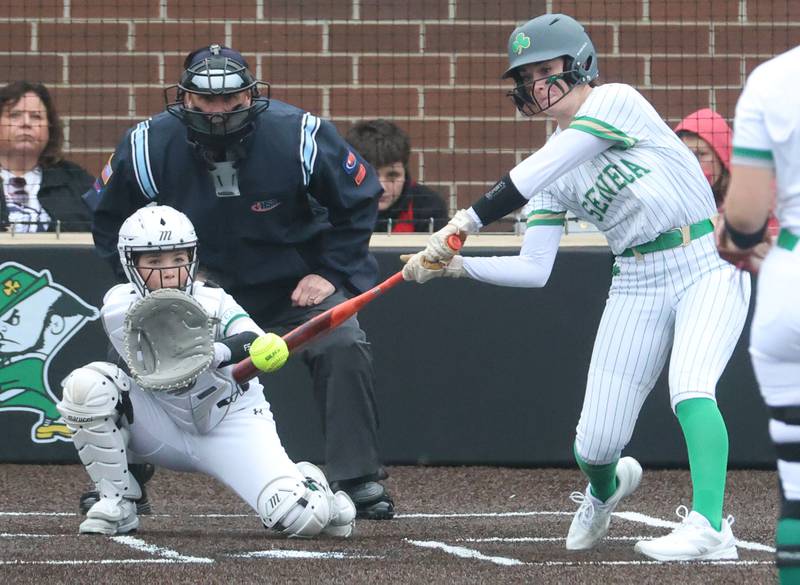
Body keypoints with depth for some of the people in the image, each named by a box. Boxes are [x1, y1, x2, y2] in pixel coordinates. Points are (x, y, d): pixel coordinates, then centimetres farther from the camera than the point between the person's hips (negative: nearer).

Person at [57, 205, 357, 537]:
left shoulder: (214, 304, -15)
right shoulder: (121, 307, -15)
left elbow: (266, 349, -34)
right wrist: (227, 351, -42)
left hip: (232, 426, -1)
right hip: (165, 431, 1)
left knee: (305, 517, -24)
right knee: (87, 385, -26)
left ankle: (307, 484, 17)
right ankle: (118, 504, -9)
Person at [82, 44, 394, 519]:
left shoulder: (300, 136, -23)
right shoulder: (148, 146, -19)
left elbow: (360, 200, -6)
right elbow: (108, 219, 0)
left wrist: (330, 273, -11)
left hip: (295, 280, -1)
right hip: (202, 281, 1)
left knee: (344, 346, -22)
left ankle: (357, 480, -10)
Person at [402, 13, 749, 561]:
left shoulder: (616, 102, -12)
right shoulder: (553, 162, 6)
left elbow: (537, 174, -23)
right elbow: (534, 269, 0)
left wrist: (467, 221, -28)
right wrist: (456, 265, -13)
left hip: (708, 267, -6)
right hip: (638, 285, 6)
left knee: (690, 389, -30)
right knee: (595, 445, 2)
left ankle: (710, 526, -35)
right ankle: (605, 489, 37)